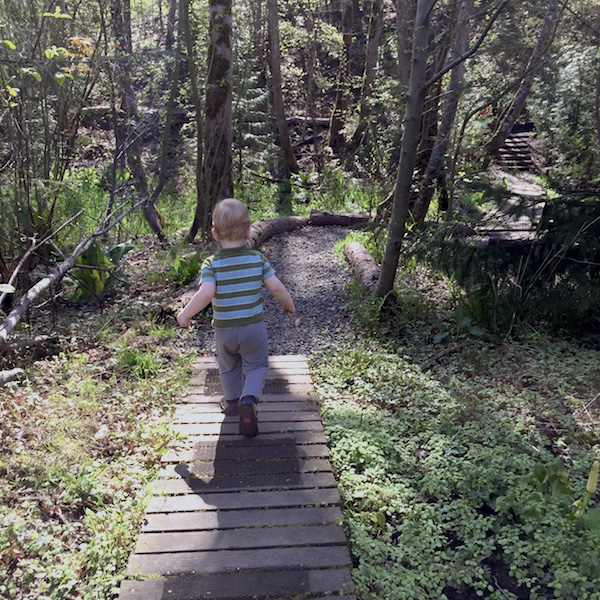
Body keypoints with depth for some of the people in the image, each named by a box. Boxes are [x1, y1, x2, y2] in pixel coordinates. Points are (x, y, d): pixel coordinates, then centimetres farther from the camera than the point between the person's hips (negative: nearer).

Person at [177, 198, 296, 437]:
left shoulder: (211, 264, -13)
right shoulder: (258, 259, -9)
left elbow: (206, 294, -27)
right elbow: (276, 287, -9)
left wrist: (185, 314, -13)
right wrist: (289, 305, 9)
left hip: (224, 330, 1)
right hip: (253, 327, 0)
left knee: (229, 367, 25)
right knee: (256, 365, 18)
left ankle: (232, 402, 43)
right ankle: (249, 399, -5)